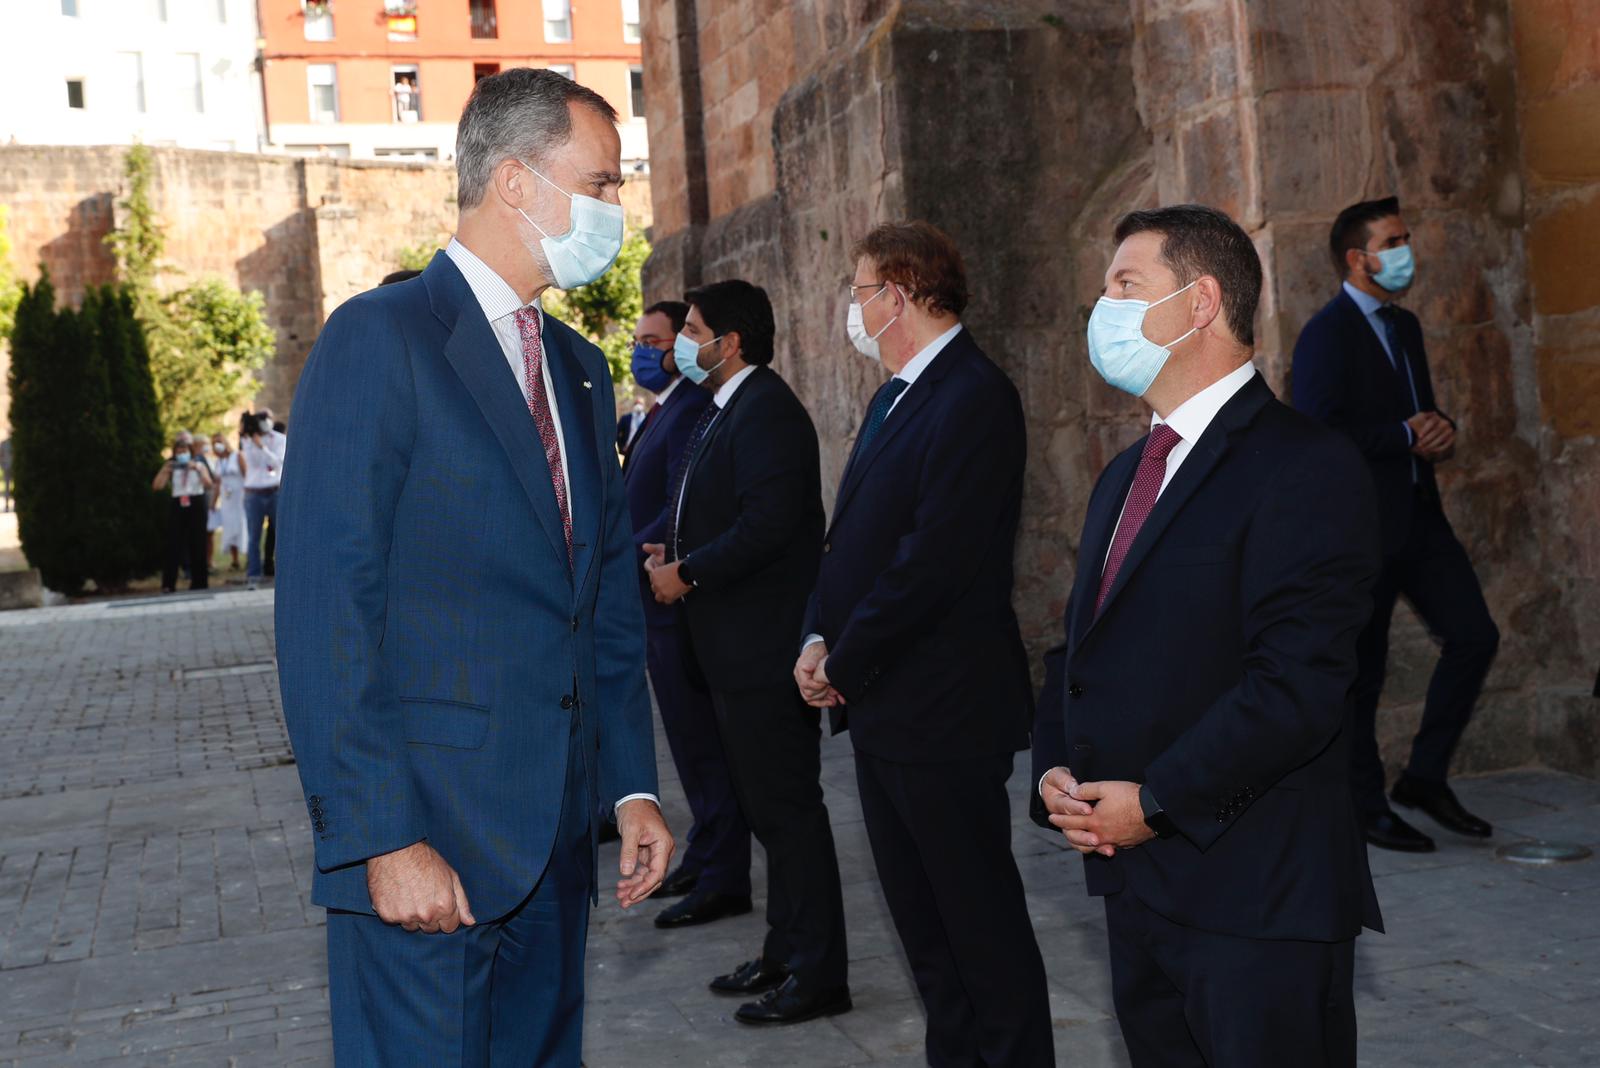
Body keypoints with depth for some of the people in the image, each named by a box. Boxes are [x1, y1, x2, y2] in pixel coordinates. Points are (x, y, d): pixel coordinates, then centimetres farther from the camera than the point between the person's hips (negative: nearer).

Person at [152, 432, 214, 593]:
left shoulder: (198, 464, 7)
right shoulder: (171, 467, 8)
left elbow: (209, 485, -7)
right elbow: (157, 486, -2)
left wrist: (198, 469, -19)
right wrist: (165, 470, -15)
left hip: (196, 505, 0)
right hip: (177, 506, 0)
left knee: (197, 545, 2)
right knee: (174, 544, -7)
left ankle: (199, 582, 11)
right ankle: (168, 584, -8)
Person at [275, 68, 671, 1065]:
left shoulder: (581, 368, 15)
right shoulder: (380, 338, -10)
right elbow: (325, 614, -15)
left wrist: (632, 785, 11)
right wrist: (384, 837, -19)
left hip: (554, 835, 7)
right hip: (427, 838, -7)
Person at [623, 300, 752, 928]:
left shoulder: (692, 412, -16)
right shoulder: (661, 412, 16)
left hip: (679, 601, -10)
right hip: (657, 601, 10)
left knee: (702, 744, -4)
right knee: (690, 742, 17)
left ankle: (722, 882, 3)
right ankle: (703, 860, 28)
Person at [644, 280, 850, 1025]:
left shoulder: (765, 411, -17)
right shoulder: (723, 411, 15)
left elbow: (767, 523, -26)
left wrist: (688, 573, -17)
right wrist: (670, 550, 4)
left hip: (766, 647, -11)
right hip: (736, 650, 11)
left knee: (787, 807, -3)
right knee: (766, 805, 17)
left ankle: (818, 973, 7)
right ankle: (786, 953, 28)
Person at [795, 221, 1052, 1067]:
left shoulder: (974, 398, -16)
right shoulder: (895, 396, 15)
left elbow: (935, 558, -23)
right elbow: (851, 536, 16)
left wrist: (842, 663, -15)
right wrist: (820, 640, 1)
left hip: (943, 710, -10)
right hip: (880, 706, 10)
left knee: (981, 920, 1)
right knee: (921, 917, 18)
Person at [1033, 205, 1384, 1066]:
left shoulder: (1302, 467, -13)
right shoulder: (1125, 475, 17)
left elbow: (1296, 684, -21)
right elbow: (1083, 642, 19)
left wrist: (1156, 802, -17)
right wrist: (1055, 767, 1)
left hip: (1258, 899, -8)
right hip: (1135, 881, 8)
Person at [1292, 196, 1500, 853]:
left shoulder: (1404, 327, 16)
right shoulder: (1326, 334, -11)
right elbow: (1318, 434, -21)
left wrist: (1441, 432, 3)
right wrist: (1408, 436, -15)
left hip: (1417, 515, 8)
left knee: (1474, 635, 2)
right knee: (1361, 671, 2)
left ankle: (1426, 776, 16)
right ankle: (1365, 805, 15)